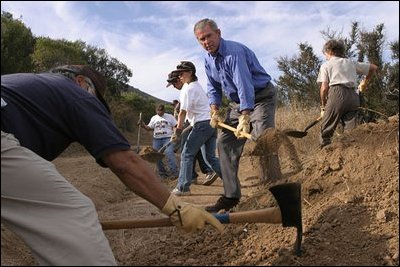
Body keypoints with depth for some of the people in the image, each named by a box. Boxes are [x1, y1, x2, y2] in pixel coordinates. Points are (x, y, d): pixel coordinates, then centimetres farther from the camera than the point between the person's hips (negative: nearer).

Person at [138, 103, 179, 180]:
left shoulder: (169, 116, 7)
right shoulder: (154, 118, 16)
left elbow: (176, 126, 2)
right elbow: (149, 128, 13)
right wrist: (143, 125, -5)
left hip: (167, 138, -4)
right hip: (156, 139, 4)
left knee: (169, 153, -22)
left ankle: (174, 172, -21)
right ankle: (162, 173, 13)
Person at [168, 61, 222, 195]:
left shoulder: (188, 89, -9)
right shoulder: (198, 85, 20)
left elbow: (182, 112, -11)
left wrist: (177, 132, -9)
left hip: (201, 124, -9)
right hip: (212, 123, 9)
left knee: (187, 154, -3)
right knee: (211, 157, 11)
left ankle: (183, 187, -3)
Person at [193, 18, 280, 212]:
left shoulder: (234, 52, -24)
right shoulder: (208, 59, 3)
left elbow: (244, 86, -35)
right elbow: (213, 88, 13)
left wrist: (245, 118, -42)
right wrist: (214, 111, -1)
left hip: (261, 97, -8)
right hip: (237, 103, 8)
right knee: (224, 143, 1)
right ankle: (231, 196, 6)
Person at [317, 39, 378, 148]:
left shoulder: (326, 65, 13)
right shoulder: (351, 63, 26)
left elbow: (324, 88, 3)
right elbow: (373, 68, 35)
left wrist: (323, 106, 12)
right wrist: (365, 82, 48)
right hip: (354, 96, 5)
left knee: (326, 131, -3)